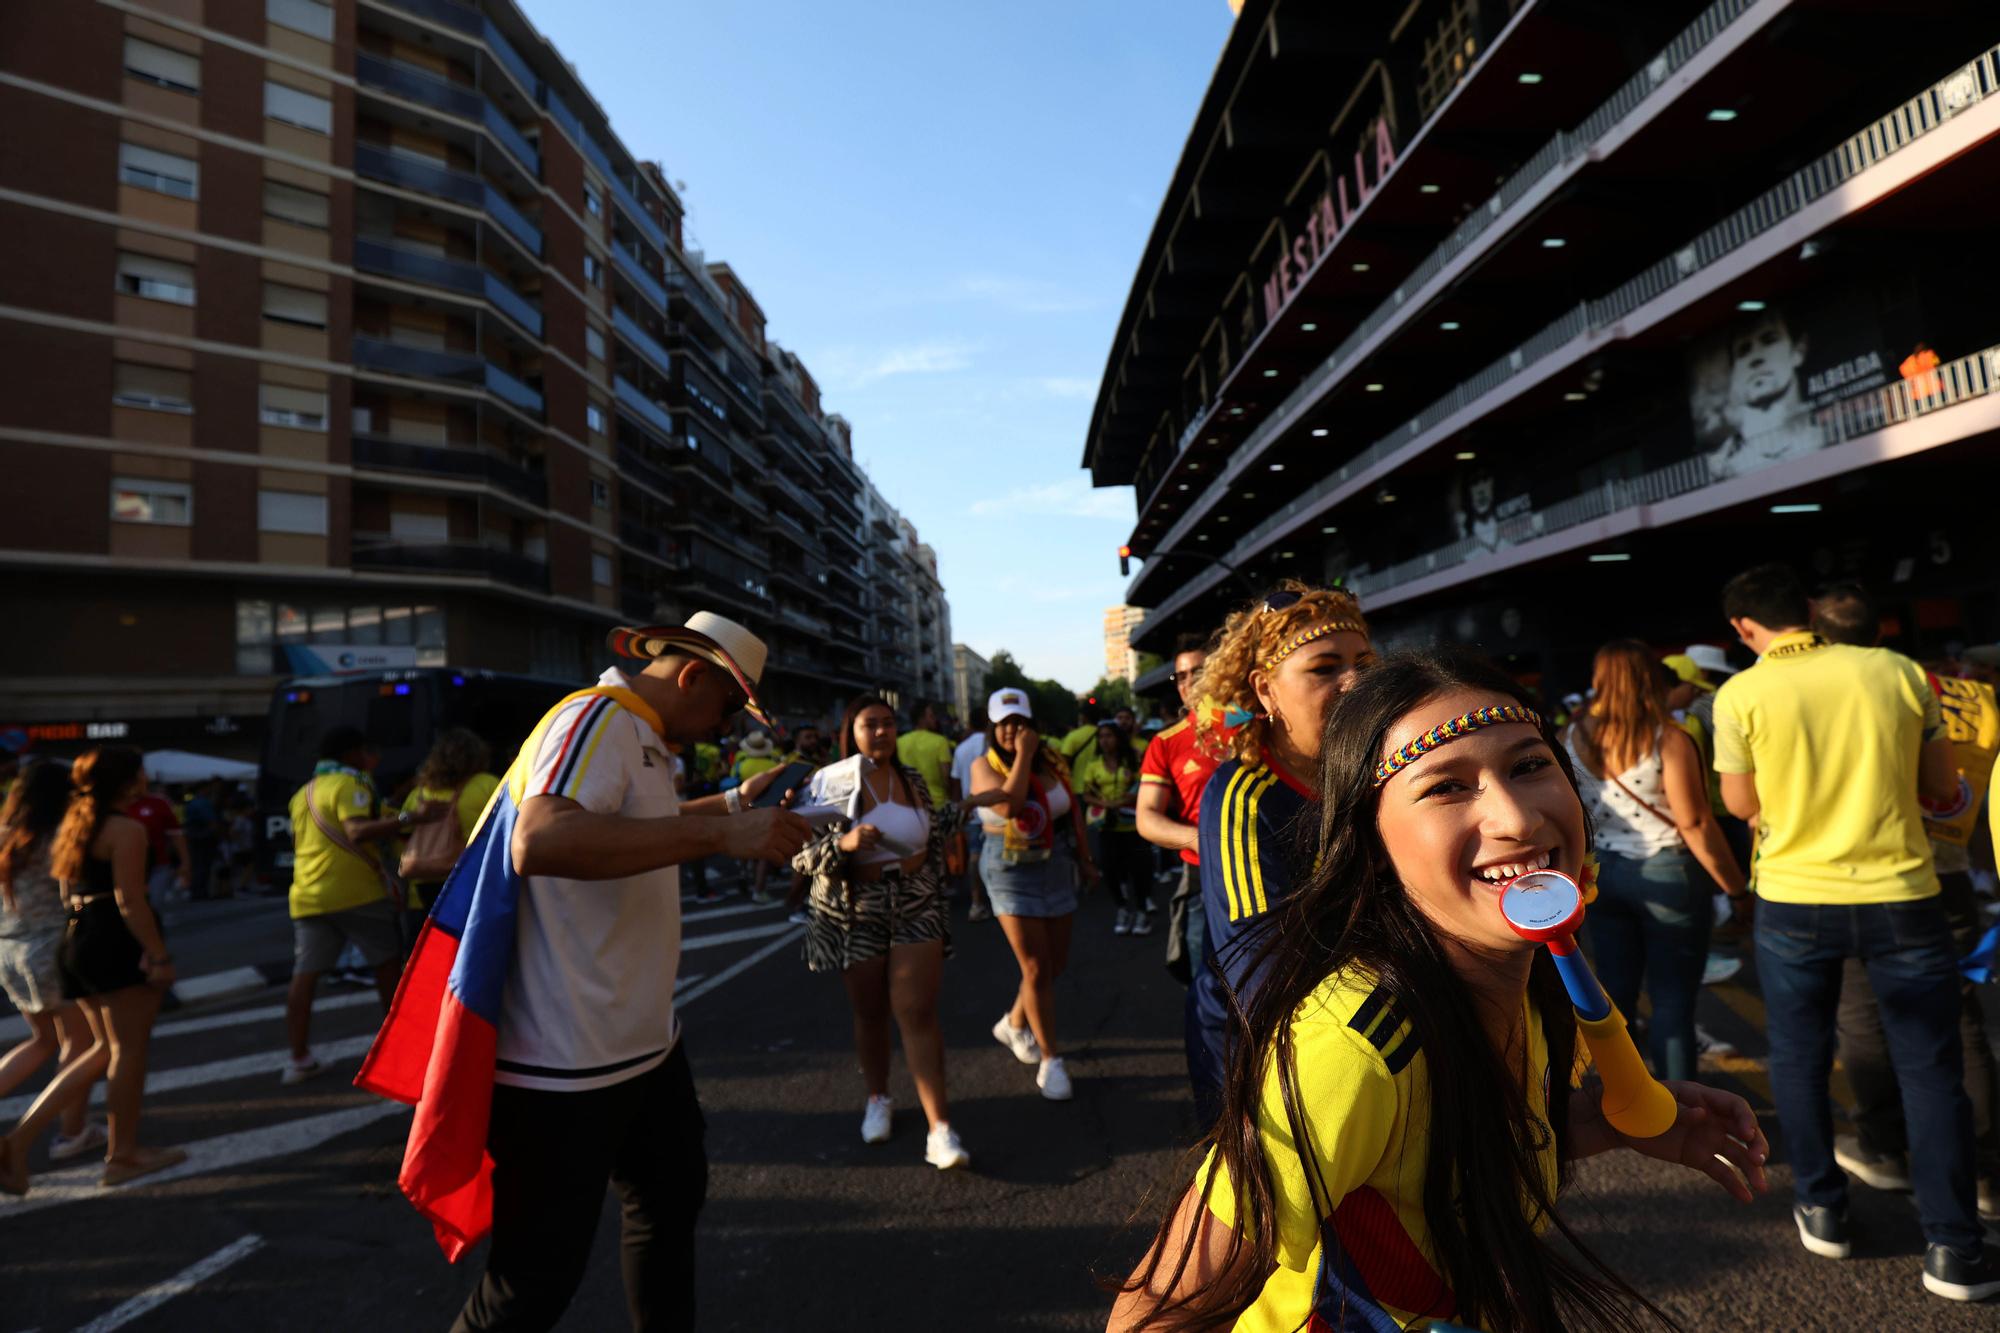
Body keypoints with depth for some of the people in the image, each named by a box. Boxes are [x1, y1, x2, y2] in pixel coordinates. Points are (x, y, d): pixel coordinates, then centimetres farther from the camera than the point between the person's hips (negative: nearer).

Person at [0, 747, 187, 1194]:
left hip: (76, 943, 9)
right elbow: (130, 901, -20)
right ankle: (122, 1155, 12)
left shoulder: (71, 825, 15)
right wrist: (159, 955, -17)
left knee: (106, 1049, 17)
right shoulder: (127, 830, -14)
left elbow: (66, 891, 18)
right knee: (129, 1049, 3)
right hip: (119, 944, -9)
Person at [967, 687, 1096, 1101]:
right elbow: (1009, 805, -28)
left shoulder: (1050, 760, 2)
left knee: (1056, 962, 13)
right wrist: (1022, 756, -21)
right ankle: (1050, 1059, 10)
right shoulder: (985, 766, -10)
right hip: (1010, 871, -5)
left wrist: (1085, 858, 11)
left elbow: (1073, 809, 11)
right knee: (1036, 968, -4)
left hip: (1055, 867, 5)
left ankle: (1014, 1023, 38)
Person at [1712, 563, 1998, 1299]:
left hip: (1795, 900, -1)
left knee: (1799, 1058, 15)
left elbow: (1742, 804, 0)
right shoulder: (1898, 671, -3)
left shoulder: (1741, 694, -9)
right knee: (1931, 1070, 12)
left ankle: (1822, 1211, 26)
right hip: (1902, 898, 1)